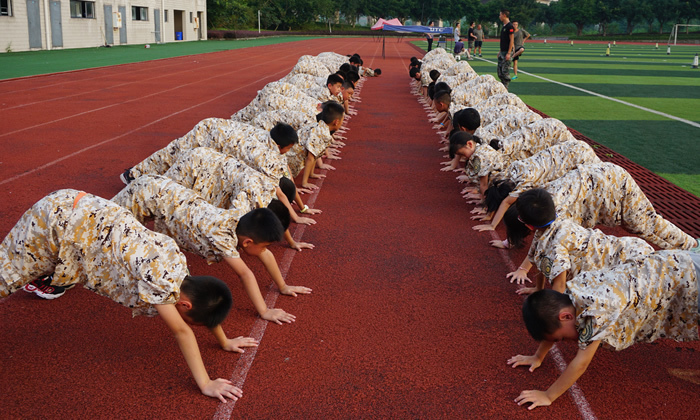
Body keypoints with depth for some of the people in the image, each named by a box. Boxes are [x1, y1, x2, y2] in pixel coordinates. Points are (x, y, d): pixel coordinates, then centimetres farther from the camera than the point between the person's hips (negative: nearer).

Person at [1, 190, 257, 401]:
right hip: (57, 223, -7)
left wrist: (225, 342, 16)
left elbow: (203, 300, 8)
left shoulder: (177, 262, -8)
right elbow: (181, 331, -27)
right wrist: (205, 384, -21)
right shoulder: (159, 279, -31)